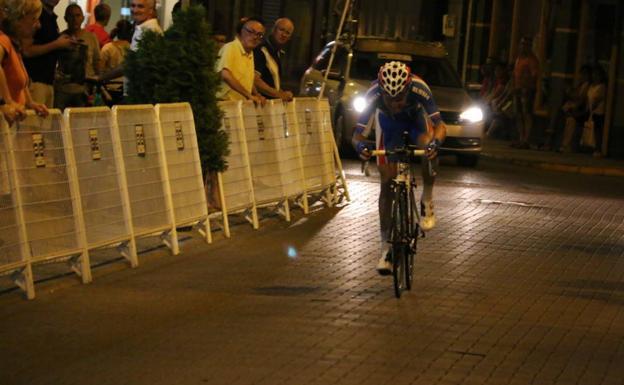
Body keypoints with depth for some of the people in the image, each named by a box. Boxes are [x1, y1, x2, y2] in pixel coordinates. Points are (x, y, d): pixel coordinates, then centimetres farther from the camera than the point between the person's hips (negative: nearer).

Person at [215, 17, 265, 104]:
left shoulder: (250, 53, 19)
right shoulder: (230, 48, -7)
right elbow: (225, 75, -22)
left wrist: (257, 96, 9)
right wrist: (249, 95, -20)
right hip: (227, 103, -8)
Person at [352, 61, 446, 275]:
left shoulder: (418, 88, -39)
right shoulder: (374, 94, -37)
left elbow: (439, 126, -40)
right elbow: (358, 133, -34)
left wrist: (435, 142, -62)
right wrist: (360, 145, -58)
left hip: (416, 117, -1)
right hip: (389, 122, 1)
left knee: (429, 146, -36)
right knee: (387, 182, -5)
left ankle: (427, 202, -13)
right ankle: (386, 247, 5)